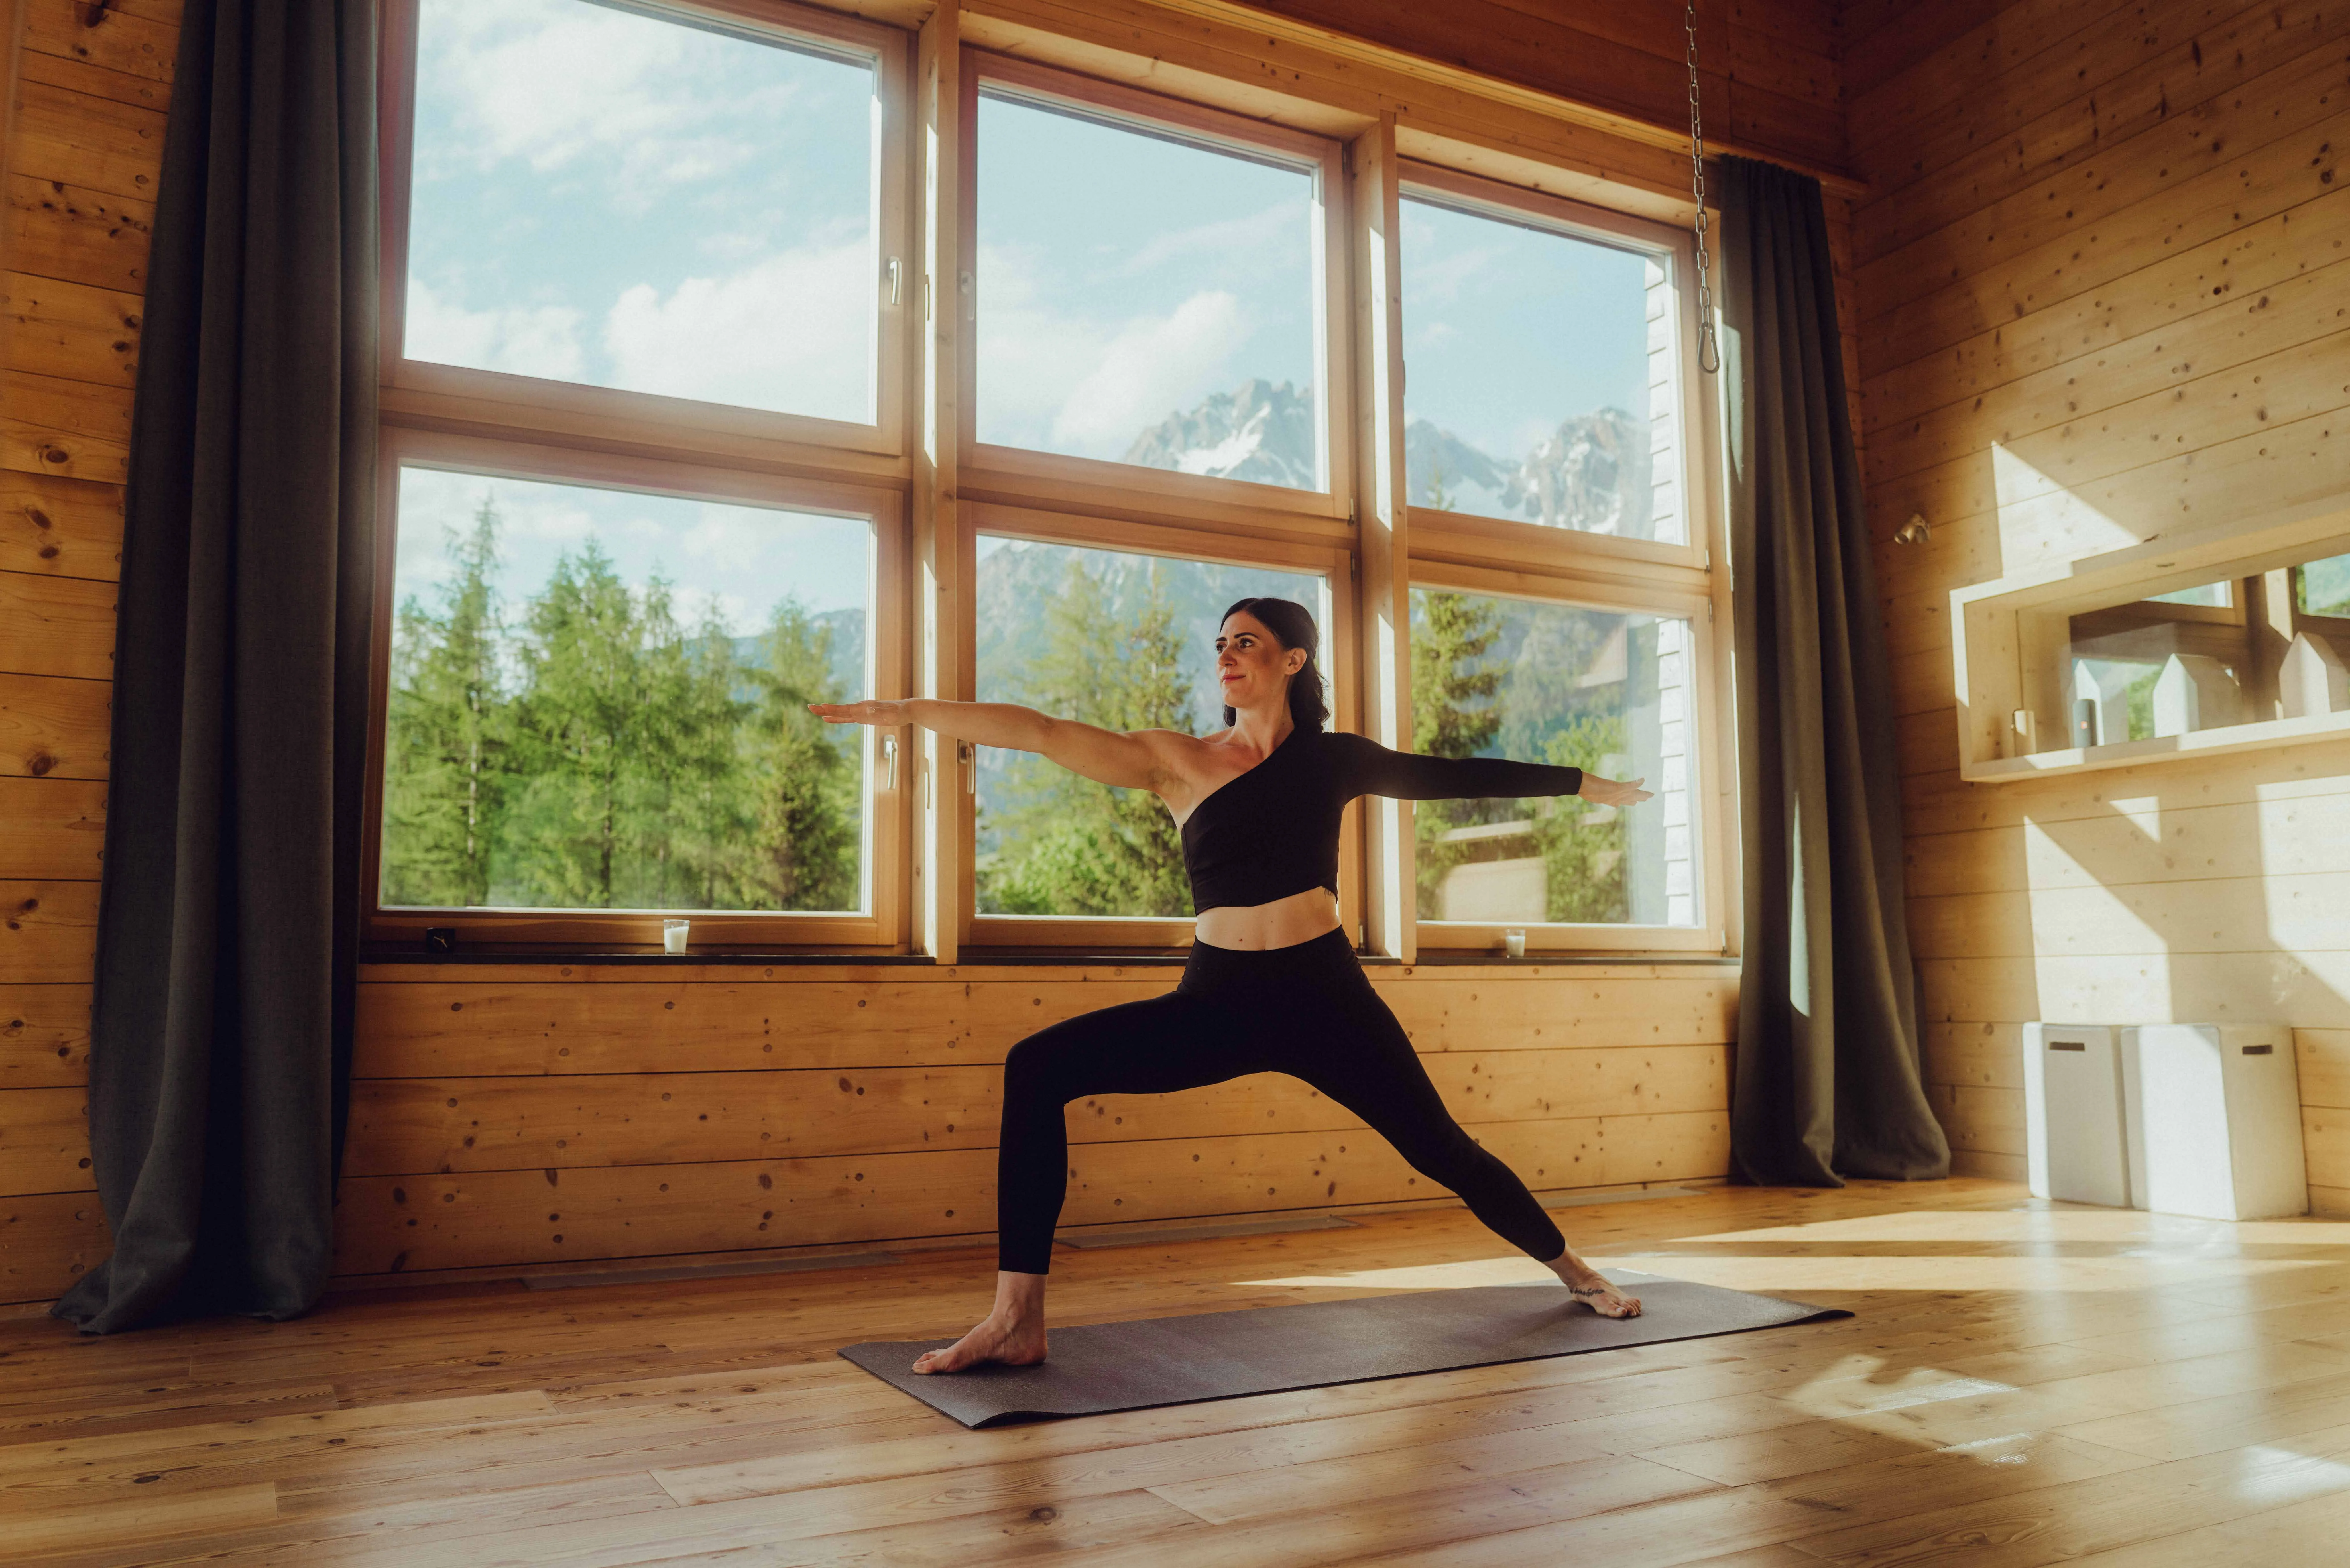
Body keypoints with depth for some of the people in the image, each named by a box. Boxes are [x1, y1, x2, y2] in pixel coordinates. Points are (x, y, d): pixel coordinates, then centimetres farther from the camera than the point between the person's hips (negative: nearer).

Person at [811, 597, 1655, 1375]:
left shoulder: (1332, 760, 4)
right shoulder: (1177, 763, 2)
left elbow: (1458, 776, 13)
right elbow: (1042, 732, -7)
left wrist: (1585, 785, 19)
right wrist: (905, 711, -13)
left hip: (1323, 993, 0)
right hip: (1217, 999, 1)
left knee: (1440, 1149, 6)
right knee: (1038, 1067, -18)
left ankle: (1571, 1268, 37)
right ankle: (1017, 1320, -17)